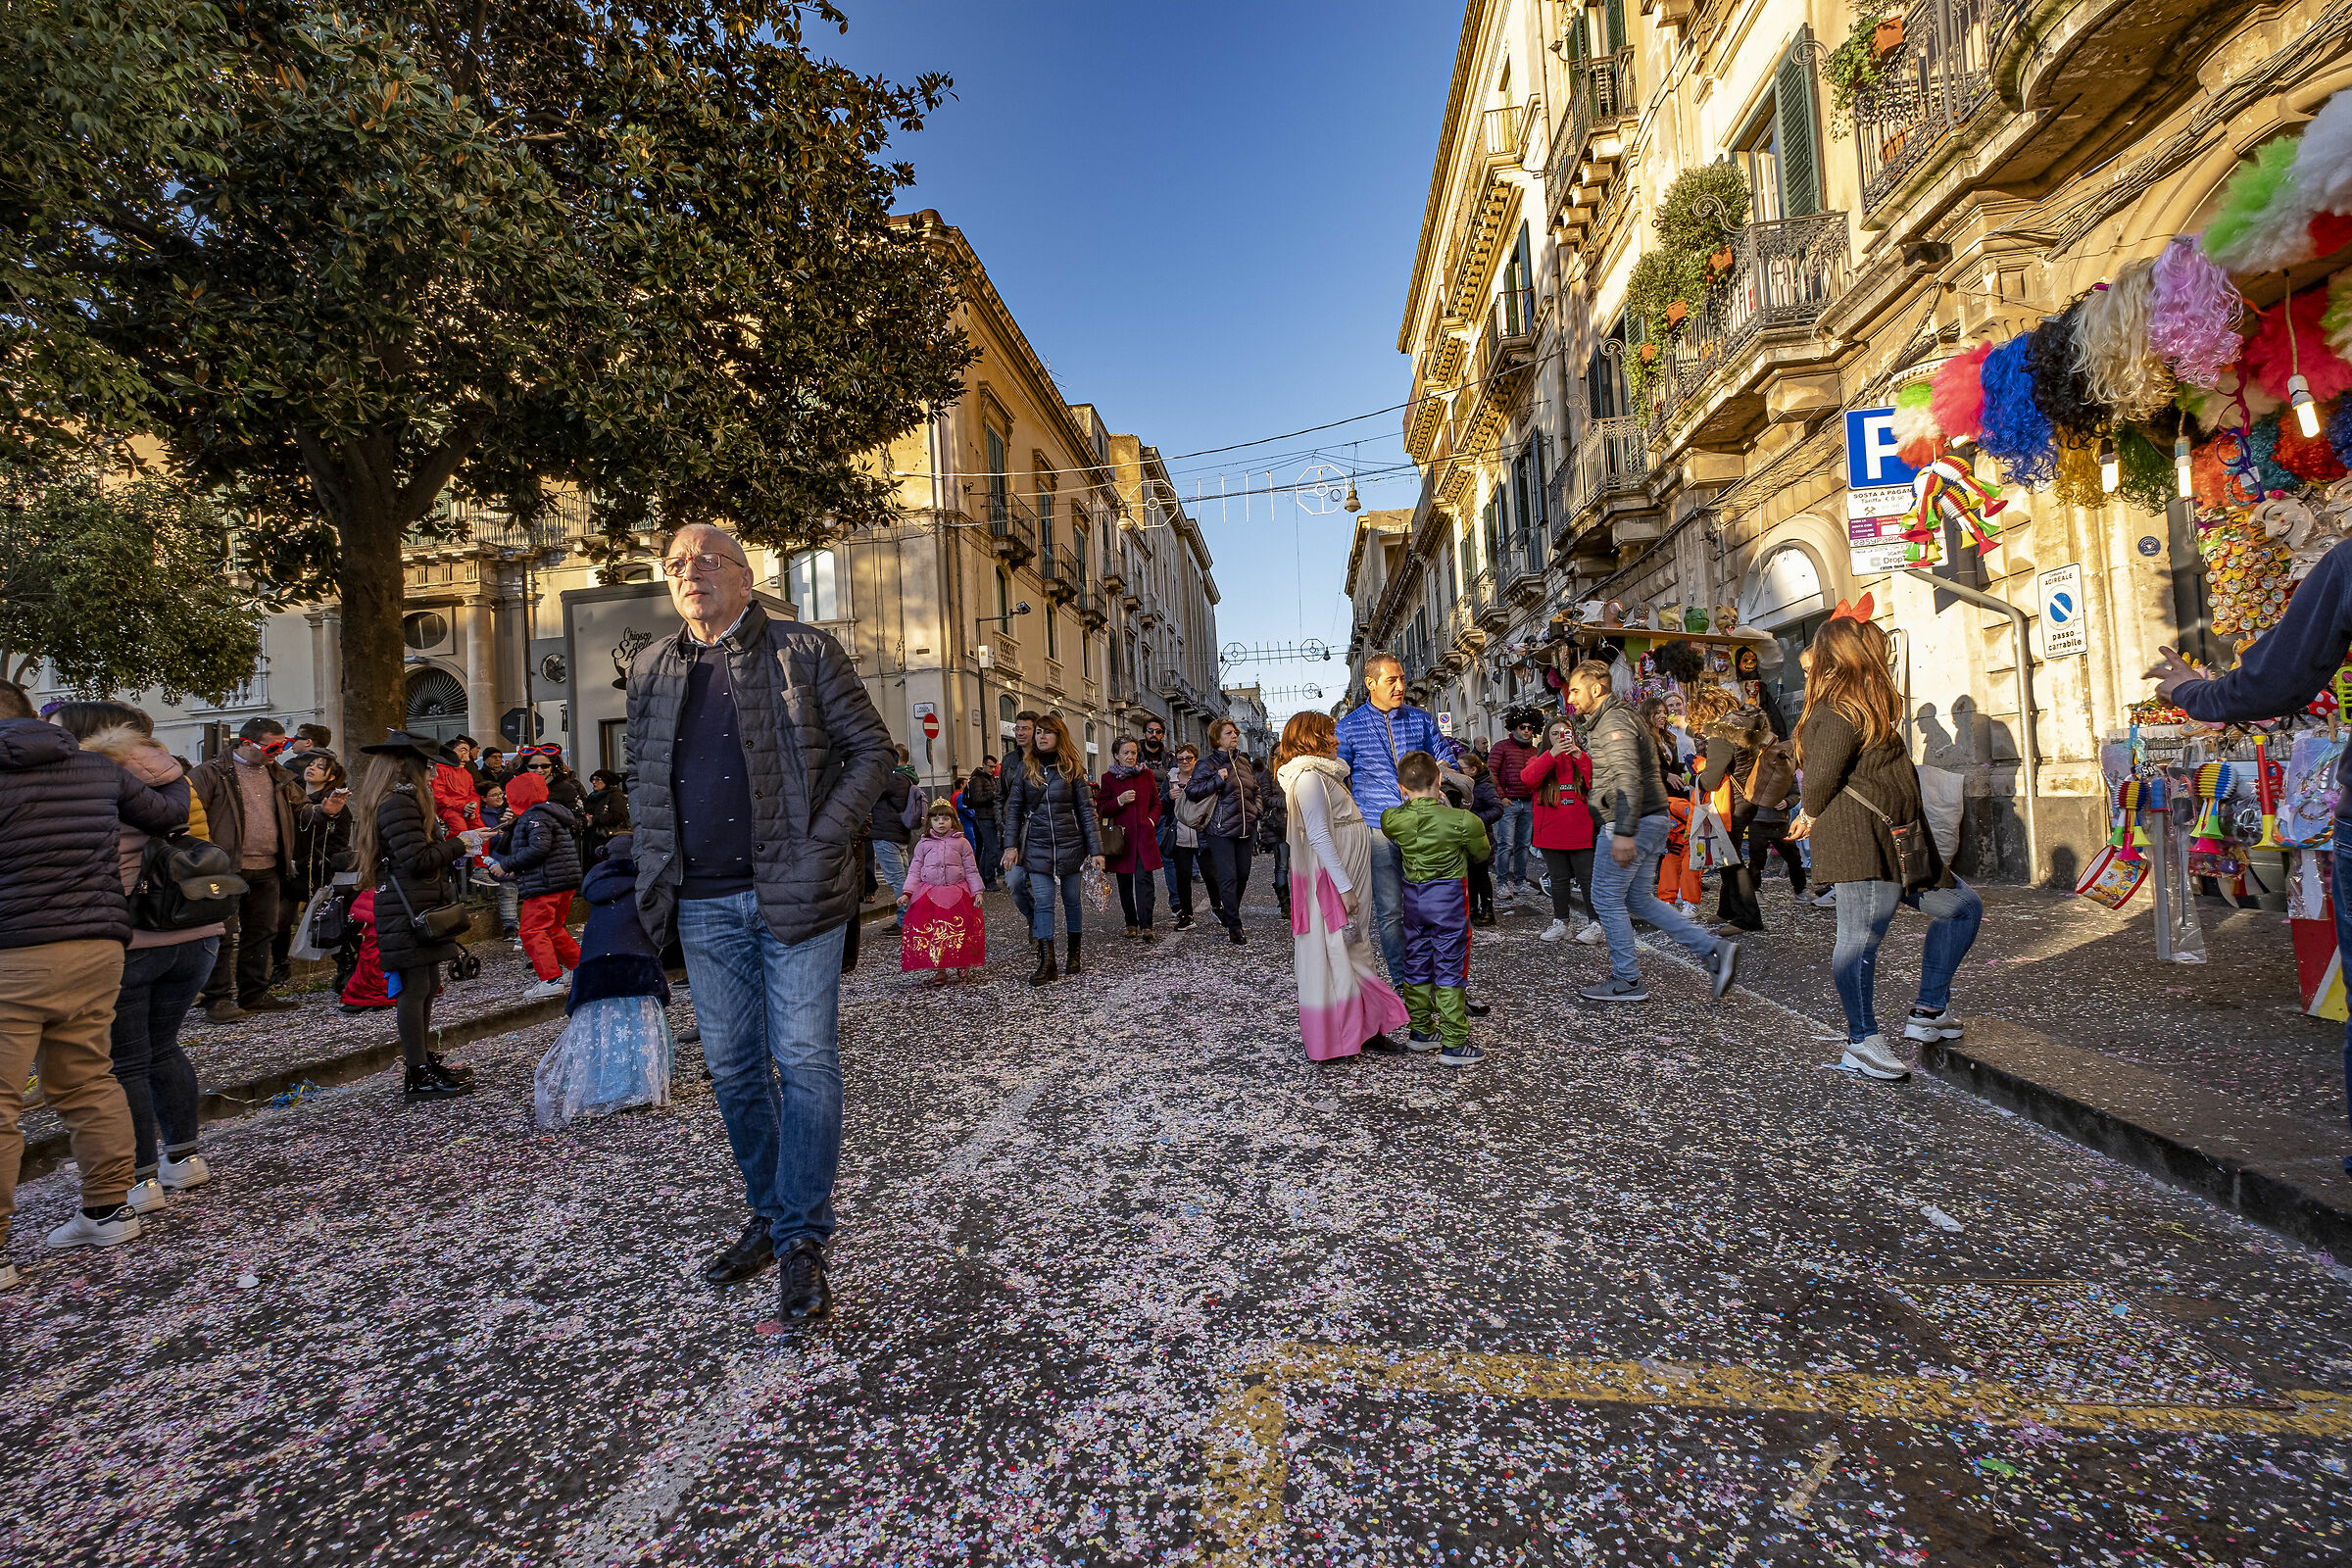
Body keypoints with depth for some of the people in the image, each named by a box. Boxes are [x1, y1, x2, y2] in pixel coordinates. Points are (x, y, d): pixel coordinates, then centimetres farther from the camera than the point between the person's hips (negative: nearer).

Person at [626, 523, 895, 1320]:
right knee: (733, 1067, 13)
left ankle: (802, 1241, 10)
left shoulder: (804, 652, -1)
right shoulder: (652, 669, 13)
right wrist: (654, 861, 9)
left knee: (804, 1062, -2)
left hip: (793, 895, -5)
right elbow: (640, 773, 23)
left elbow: (872, 748, -2)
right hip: (704, 903, 5)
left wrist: (823, 842, -12)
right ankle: (770, 1216, 30)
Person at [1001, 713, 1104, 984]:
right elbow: (1013, 808, 6)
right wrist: (1011, 845, -4)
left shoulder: (1072, 768, 0)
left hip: (1070, 845, -1)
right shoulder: (1025, 768, 5)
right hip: (1037, 847, 1)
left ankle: (1074, 953, 24)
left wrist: (1096, 850, -7)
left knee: (1072, 900, 9)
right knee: (1042, 902, -4)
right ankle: (1046, 962, -1)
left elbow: (1087, 809, -2)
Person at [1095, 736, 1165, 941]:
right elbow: (1101, 810, 2)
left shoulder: (1146, 774, 9)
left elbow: (1156, 803, 15)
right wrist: (1119, 801, -13)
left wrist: (1152, 820, -3)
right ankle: (1131, 924, 20)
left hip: (1144, 836, 0)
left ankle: (1146, 926, -15)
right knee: (1125, 883, 8)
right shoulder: (1108, 777, 4)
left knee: (1144, 880, -11)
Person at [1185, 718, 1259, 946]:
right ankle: (1234, 927, -3)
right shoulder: (1208, 764, -5)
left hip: (1244, 830, 7)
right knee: (1228, 878, -8)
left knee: (1242, 875, 10)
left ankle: (1229, 915, 29)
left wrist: (1255, 815, 15)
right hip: (1221, 831, -7)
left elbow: (1255, 790, 27)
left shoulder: (1244, 762, 15)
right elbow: (1191, 791, -12)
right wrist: (1217, 779, -18)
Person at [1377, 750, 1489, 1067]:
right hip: (1449, 897, -4)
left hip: (1413, 896, 4)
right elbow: (1483, 852, 2)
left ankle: (1421, 1031, 26)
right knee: (1450, 968, 2)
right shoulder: (1461, 820, -16)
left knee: (1416, 964, 15)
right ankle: (1453, 1044, 6)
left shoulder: (1391, 819, -8)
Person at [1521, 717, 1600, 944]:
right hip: (1551, 831, 2)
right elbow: (1528, 778, -15)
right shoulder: (1540, 759, 8)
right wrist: (1552, 754, -23)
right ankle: (1560, 922, 23)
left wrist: (1580, 756, -21)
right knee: (1559, 879, 12)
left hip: (1581, 831, -2)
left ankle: (1595, 923, 11)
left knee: (1587, 878, 1)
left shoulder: (1584, 758, 6)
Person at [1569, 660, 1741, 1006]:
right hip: (1651, 820, 10)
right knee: (1638, 899, 14)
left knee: (1606, 896, -1)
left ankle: (1627, 981, 7)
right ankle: (1714, 949, 11)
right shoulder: (1606, 720, 19)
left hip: (1634, 822, -10)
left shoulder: (1613, 721, -14)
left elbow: (1628, 778, -25)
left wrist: (1623, 832, -30)